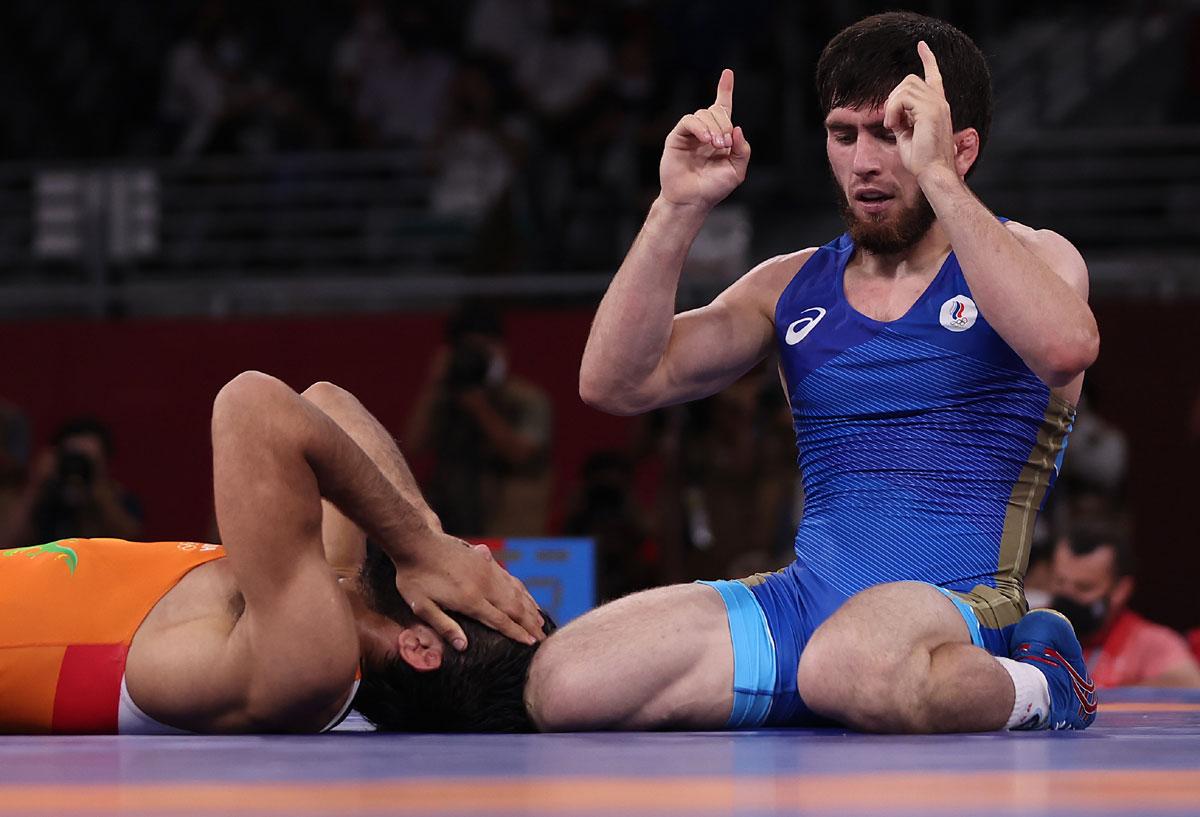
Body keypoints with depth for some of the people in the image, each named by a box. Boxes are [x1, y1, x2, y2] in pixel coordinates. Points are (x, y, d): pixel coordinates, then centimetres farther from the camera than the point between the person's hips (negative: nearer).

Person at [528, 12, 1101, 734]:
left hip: (964, 603, -5)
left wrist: (935, 177, -21)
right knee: (564, 681, -21)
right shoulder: (793, 287, 17)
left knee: (856, 667, -43)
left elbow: (1066, 347, -22)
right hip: (803, 599, 5)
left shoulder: (1032, 258, 5)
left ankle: (1032, 689, -9)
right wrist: (679, 208, -2)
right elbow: (615, 384, 7)